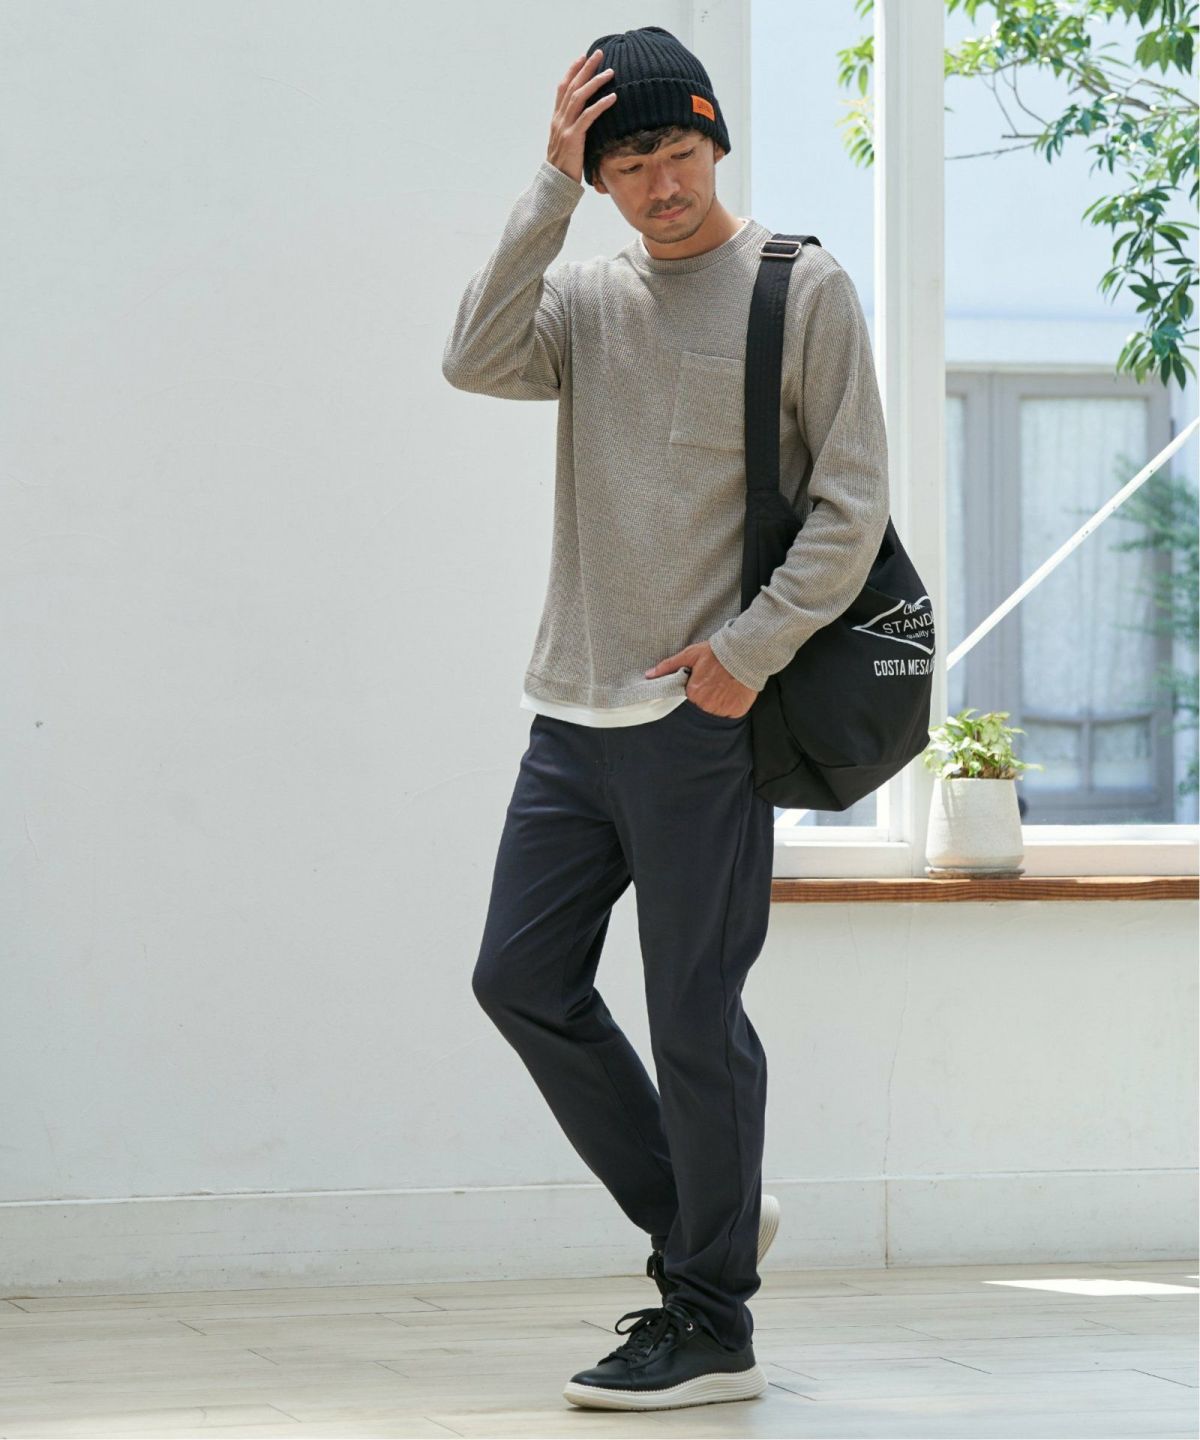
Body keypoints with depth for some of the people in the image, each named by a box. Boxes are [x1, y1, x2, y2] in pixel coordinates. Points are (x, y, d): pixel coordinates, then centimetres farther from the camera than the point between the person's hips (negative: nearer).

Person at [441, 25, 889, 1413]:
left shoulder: (803, 288, -1)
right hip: (572, 711, 6)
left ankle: (710, 1323, 6)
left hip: (701, 716, -6)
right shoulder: (584, 294, 12)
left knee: (695, 1016, -3)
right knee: (522, 977, 7)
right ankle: (700, 1218, 22)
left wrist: (753, 648, -13)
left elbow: (851, 503, -4)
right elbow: (476, 362, -8)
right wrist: (551, 189, -10)